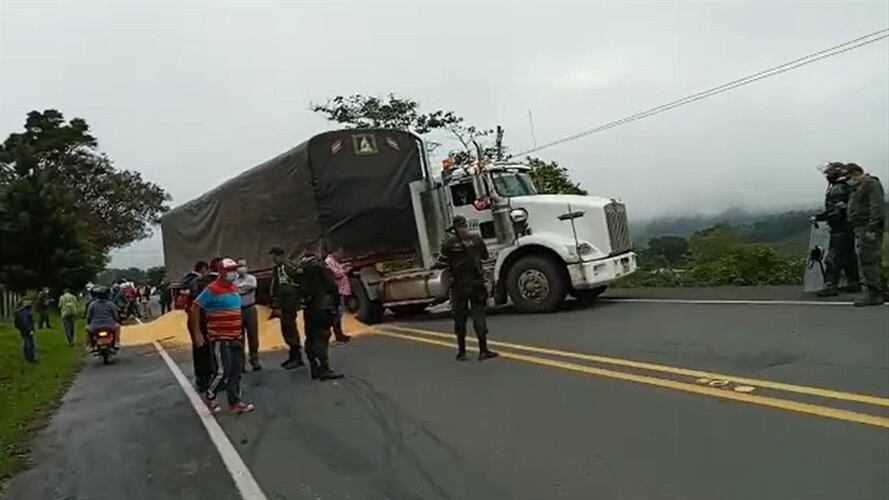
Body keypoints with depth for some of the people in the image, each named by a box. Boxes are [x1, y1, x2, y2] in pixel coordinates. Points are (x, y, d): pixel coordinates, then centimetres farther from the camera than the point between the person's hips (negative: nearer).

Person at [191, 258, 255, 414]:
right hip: (219, 338, -8)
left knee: (236, 370, 10)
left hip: (235, 337, 8)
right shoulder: (212, 290, -14)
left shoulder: (234, 288, 10)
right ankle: (209, 396, 16)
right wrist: (197, 333, -13)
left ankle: (234, 402, 18)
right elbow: (195, 308, -13)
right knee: (223, 371, -8)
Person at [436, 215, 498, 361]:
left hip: (458, 285, -1)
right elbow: (485, 256, 12)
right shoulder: (476, 239, -1)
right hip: (476, 283, 1)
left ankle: (461, 352, 14)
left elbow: (441, 264, -5)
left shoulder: (448, 244, -8)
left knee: (460, 318, 9)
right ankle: (483, 351, 4)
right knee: (479, 315, 5)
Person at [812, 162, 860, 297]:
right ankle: (854, 283, 21)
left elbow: (835, 211, -22)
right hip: (849, 227, 10)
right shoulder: (848, 188, 15)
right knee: (849, 257, 15)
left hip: (840, 229, -10)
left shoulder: (838, 190, -16)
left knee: (834, 258, -9)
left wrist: (818, 217, -16)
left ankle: (831, 285, -9)